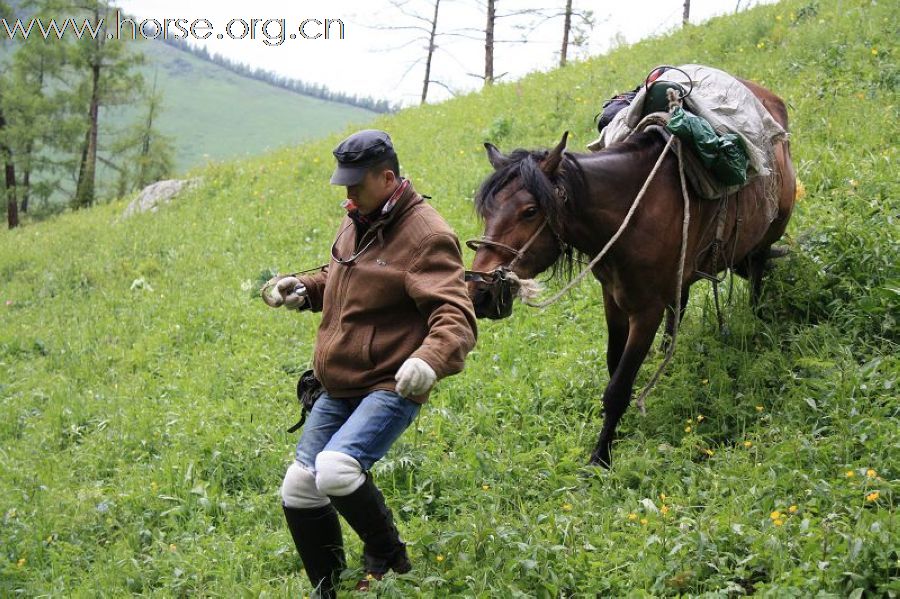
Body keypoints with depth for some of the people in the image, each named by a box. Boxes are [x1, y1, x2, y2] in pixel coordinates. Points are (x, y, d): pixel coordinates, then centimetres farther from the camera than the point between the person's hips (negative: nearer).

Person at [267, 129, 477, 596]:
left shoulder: (426, 236, -17)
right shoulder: (356, 224, 10)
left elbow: (455, 316, -26)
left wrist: (430, 359, -46)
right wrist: (304, 289, 8)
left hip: (390, 387, -9)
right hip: (336, 390, 9)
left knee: (335, 469, -29)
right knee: (298, 489, 8)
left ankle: (388, 559, -3)